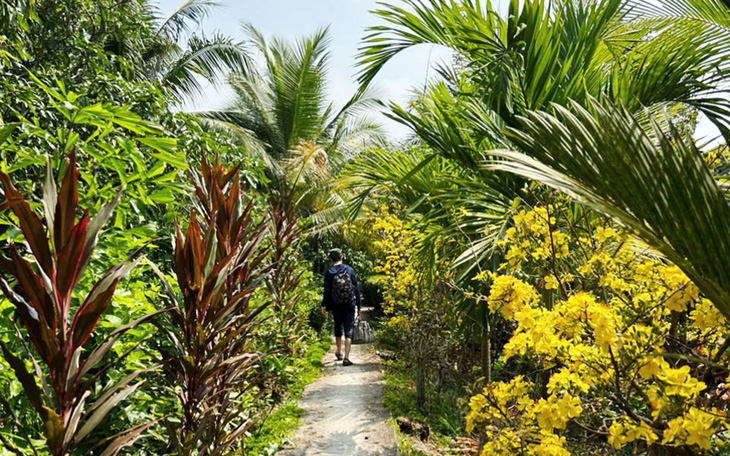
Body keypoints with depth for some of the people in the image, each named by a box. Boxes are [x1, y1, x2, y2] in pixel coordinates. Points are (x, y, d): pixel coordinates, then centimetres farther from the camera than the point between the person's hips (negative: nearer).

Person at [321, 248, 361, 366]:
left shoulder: (329, 272, -4)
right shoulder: (349, 270, -2)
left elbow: (327, 290, -7)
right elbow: (356, 288, 0)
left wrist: (324, 305, 0)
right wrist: (358, 305, 6)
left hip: (336, 306, 1)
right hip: (350, 305, -1)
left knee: (338, 328, 20)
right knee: (349, 330, 0)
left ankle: (339, 353, 36)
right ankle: (346, 358, -9)